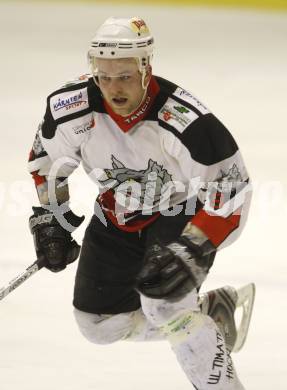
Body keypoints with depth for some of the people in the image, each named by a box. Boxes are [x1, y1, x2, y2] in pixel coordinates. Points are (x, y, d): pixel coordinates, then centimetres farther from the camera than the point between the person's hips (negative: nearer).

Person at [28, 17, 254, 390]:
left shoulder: (188, 122, -35)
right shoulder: (71, 107, -22)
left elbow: (230, 191, -27)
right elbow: (46, 157, 0)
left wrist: (192, 251, -34)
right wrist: (50, 220, -2)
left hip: (181, 215, -6)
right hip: (117, 217, 6)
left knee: (164, 306, -29)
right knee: (101, 325, 8)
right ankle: (212, 311, 24)